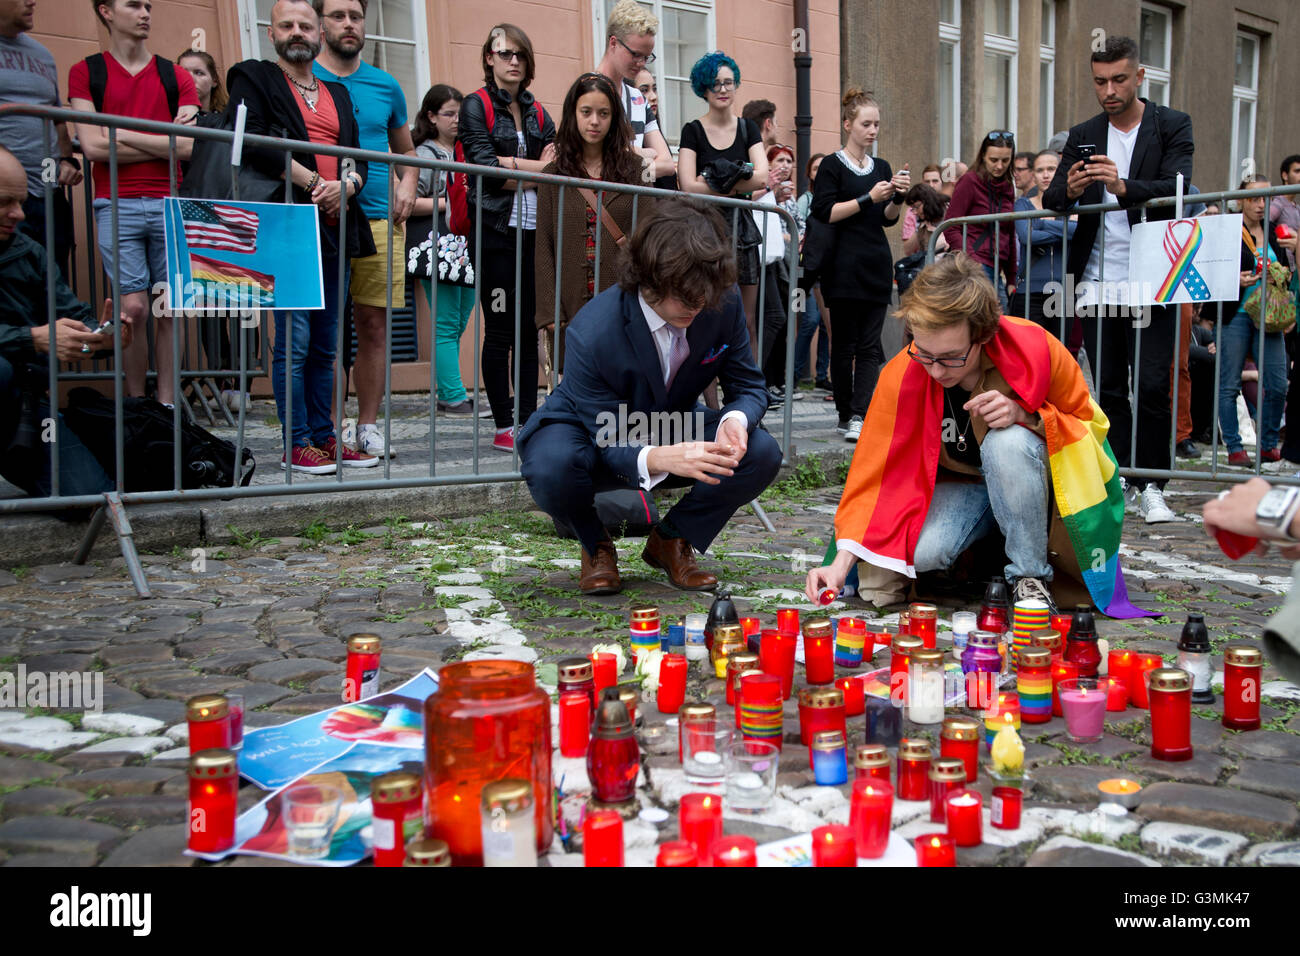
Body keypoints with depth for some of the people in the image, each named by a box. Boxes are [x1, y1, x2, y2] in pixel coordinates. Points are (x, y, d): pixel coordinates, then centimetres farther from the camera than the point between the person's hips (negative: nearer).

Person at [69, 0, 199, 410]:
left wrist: (120, 134, -3)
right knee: (134, 308, -8)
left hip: (169, 204, 2)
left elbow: (186, 148, 0)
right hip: (117, 206, -2)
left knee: (169, 311, 1)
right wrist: (162, 143, -2)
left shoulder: (177, 77, 12)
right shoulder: (86, 72, 9)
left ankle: (166, 407, 8)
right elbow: (91, 147, -3)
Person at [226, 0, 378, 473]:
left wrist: (345, 186, -4)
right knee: (294, 342, -7)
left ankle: (324, 437, 14)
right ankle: (296, 445, -2)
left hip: (336, 231, 6)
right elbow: (252, 143, -10)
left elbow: (359, 159, 18)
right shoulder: (253, 78, 6)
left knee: (325, 345, 8)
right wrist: (313, 183, -11)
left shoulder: (338, 93, 23)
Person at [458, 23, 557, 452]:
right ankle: (504, 426, 3)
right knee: (500, 331, -3)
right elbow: (482, 165, -11)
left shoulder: (536, 111, 18)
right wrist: (534, 168, -4)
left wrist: (508, 166, -10)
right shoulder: (476, 106, 2)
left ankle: (527, 422, 10)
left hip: (533, 230, 5)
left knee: (529, 330, 4)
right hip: (495, 230, -5)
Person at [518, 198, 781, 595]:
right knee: (551, 469, -39)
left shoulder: (723, 303, -21)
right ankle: (596, 545, -1)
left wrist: (736, 420, -35)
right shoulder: (593, 331, -34)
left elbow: (749, 385, -9)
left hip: (673, 432, 4)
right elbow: (609, 441, -30)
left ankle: (671, 541, 4)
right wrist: (659, 458, -54)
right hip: (590, 432, -4)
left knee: (762, 454, -21)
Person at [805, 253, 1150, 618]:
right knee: (920, 551, -30)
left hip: (1033, 478, -1)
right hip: (959, 485, 1)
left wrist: (1024, 416, -30)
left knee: (1007, 442, -36)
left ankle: (1031, 574, -16)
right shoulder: (902, 375, -22)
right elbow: (874, 471, -19)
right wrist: (843, 562, -30)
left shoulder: (1035, 348, -25)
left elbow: (1087, 424, -8)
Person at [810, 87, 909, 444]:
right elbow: (824, 212, -11)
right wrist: (868, 198, -15)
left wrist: (898, 197, -6)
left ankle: (860, 416, -7)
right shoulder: (833, 165, 0)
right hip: (844, 266, -5)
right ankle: (846, 414, 8)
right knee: (844, 343, -1)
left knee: (870, 345, -4)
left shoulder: (881, 167, 16)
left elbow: (889, 219, 14)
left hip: (877, 266, 5)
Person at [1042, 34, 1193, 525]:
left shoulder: (1173, 126, 3)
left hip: (1150, 284, -3)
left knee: (1151, 387, -5)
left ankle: (1151, 487, 4)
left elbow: (1177, 188, -13)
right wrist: (1070, 189, -20)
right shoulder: (1082, 136, 12)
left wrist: (1124, 186, -31)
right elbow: (1051, 202, 3)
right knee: (1108, 388, 6)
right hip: (1097, 283, 3)